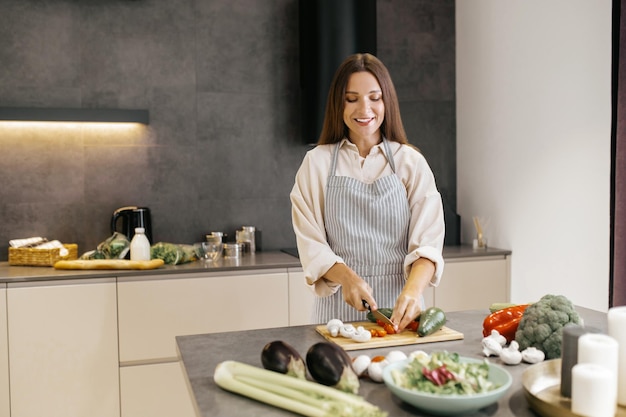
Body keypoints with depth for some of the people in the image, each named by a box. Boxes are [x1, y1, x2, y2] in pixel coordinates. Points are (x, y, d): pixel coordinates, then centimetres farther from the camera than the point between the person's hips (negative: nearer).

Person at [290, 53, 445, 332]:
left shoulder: (411, 162, 2)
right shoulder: (316, 162, 3)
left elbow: (427, 242, -6)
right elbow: (311, 244, -1)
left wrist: (413, 290, -24)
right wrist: (348, 277, -20)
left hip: (399, 308, 0)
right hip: (339, 306, 0)